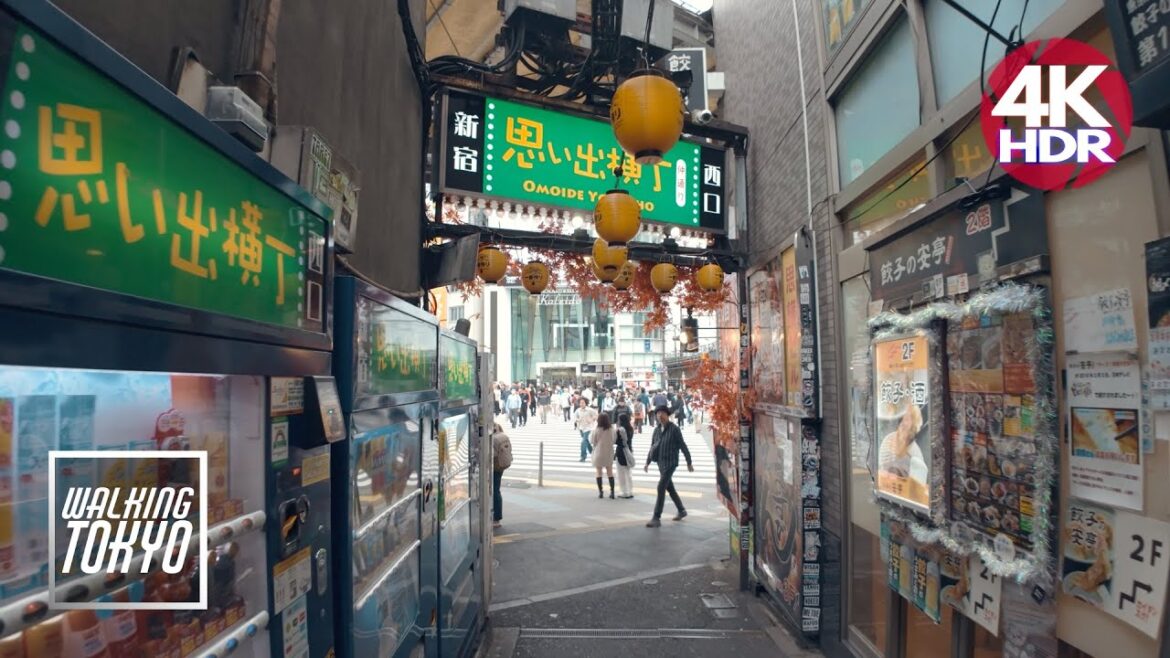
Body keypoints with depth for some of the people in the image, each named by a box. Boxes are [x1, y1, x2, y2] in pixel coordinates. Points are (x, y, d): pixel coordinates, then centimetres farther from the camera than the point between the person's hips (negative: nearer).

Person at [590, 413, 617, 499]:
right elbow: (614, 440, 0)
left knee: (599, 473, 9)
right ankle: (612, 491, 10)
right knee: (610, 472, 12)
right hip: (609, 454, 2)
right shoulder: (612, 429, -9)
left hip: (598, 454, -2)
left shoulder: (596, 430, -17)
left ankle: (600, 492, 8)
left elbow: (592, 441, -8)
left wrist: (591, 434, 8)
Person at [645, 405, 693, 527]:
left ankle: (656, 518, -11)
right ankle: (681, 511, 34)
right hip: (661, 462, 7)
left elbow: (683, 446, -6)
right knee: (669, 488, 16)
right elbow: (652, 447, 16)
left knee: (661, 488, -13)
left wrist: (689, 462, -4)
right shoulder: (657, 429, 9)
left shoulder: (674, 429, -8)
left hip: (670, 462, -7)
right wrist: (647, 462, 13)